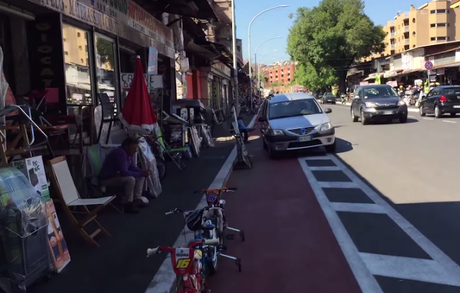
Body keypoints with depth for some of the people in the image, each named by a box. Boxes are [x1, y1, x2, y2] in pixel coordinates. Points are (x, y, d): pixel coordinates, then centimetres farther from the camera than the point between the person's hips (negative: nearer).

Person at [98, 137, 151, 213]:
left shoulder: (130, 153, -1)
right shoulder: (120, 153, -30)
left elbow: (132, 167, 8)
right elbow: (124, 172, -34)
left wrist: (142, 172, -11)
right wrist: (140, 173, -27)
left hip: (117, 175, 10)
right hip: (106, 179, -10)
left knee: (141, 176, 2)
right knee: (130, 179, -31)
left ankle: (137, 199, 4)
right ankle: (128, 204, -16)